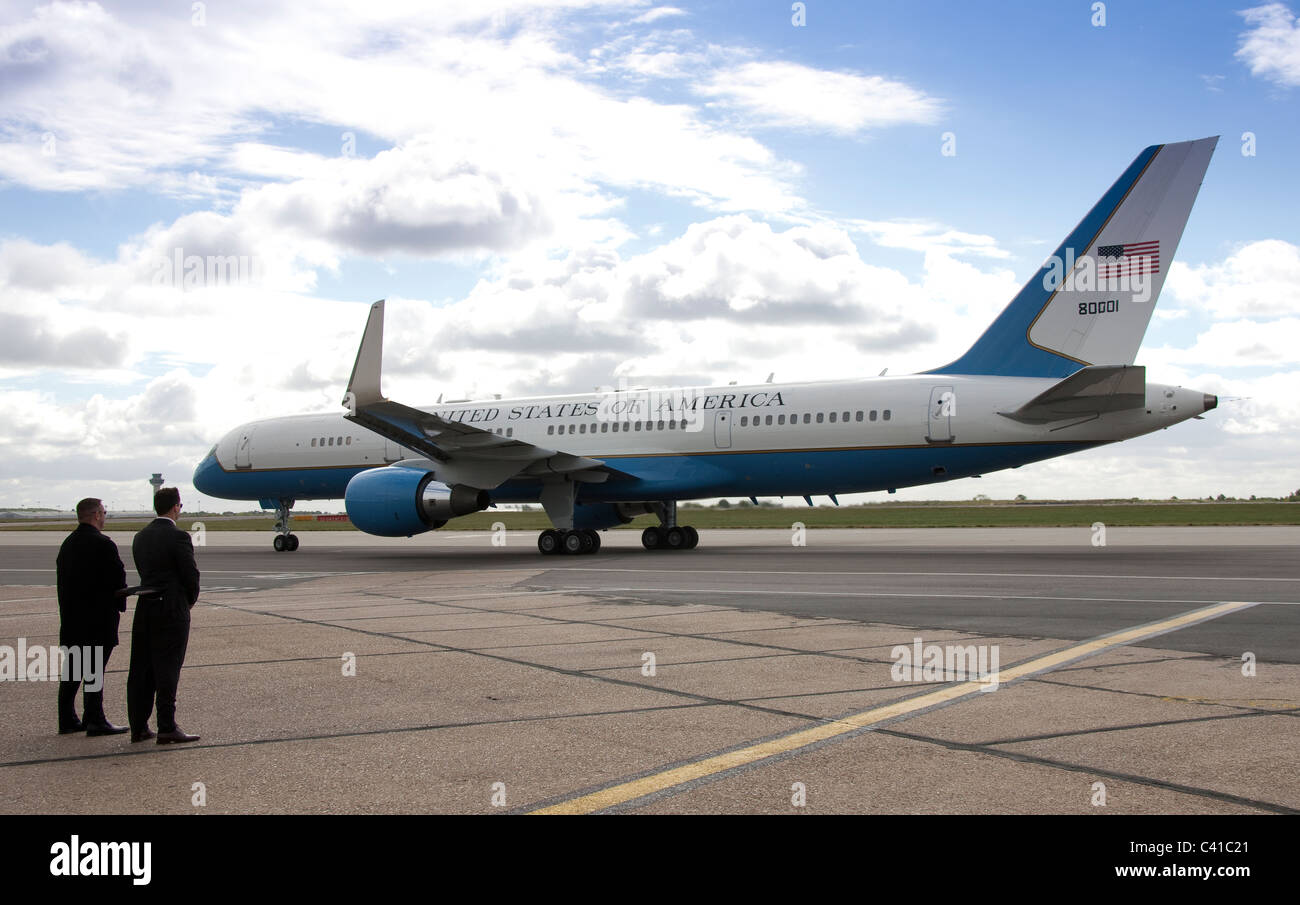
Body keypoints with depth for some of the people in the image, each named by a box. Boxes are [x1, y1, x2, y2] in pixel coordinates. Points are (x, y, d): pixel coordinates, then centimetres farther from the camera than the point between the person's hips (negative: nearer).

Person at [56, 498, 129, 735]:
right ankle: (95, 720, -3)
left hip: (71, 616, 8)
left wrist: (67, 611, 17)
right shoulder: (103, 544, -14)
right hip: (98, 618, -8)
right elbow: (117, 579, -13)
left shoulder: (67, 544, 11)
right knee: (95, 669, -5)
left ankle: (67, 720, 17)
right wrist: (120, 605, 3)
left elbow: (62, 580, 14)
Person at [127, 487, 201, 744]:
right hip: (172, 609, -7)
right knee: (167, 670, -3)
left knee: (141, 669, 10)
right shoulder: (178, 537, -13)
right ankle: (167, 728, -2)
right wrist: (190, 599, 6)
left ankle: (138, 727, 16)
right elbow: (191, 575, -14)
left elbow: (143, 570, 11)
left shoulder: (141, 537, 9)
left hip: (145, 607, 7)